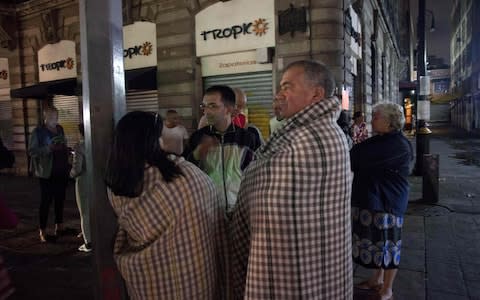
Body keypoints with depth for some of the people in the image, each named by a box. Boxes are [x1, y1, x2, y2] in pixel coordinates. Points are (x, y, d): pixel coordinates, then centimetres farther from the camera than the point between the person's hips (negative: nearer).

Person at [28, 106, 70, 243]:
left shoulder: (60, 129, 10)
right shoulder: (38, 132, -7)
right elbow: (32, 151, -11)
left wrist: (65, 149, 6)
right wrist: (48, 148, -22)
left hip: (62, 171, 6)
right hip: (47, 172, -5)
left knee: (60, 198, 12)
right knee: (46, 200, -1)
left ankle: (59, 226, 25)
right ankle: (43, 231, 8)